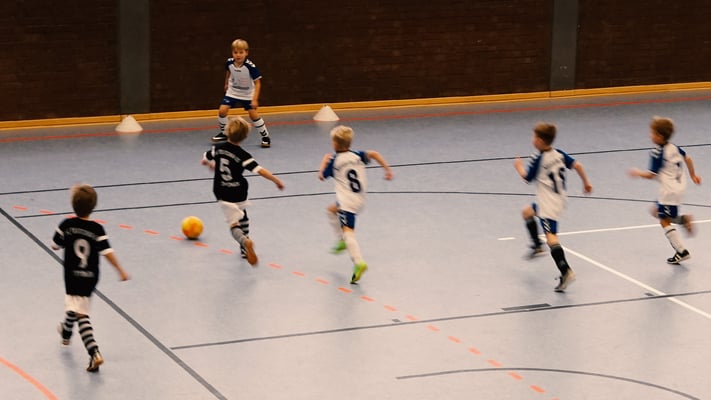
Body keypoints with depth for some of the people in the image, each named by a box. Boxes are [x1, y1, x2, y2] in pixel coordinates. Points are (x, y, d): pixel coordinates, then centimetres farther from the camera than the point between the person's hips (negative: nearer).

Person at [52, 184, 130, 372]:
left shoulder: (67, 225, -11)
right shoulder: (97, 229, -11)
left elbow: (55, 245, 2)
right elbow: (107, 252, -16)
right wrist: (120, 270, -11)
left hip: (72, 276, -3)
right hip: (91, 277, 3)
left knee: (81, 314, -6)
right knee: (77, 305, 29)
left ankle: (94, 353, -19)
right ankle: (66, 332, 53)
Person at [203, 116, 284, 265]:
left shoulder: (218, 148, -7)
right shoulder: (242, 155, -17)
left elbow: (204, 161, 11)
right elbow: (260, 170, -25)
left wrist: (212, 165, 33)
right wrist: (276, 181, -14)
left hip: (222, 193, 0)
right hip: (238, 193, 0)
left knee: (234, 224, -5)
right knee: (242, 217, 28)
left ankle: (245, 242, -36)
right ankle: (245, 249, 35)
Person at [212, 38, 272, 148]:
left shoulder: (250, 66, -30)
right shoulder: (229, 62, -18)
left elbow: (257, 83, -22)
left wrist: (255, 99, -25)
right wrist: (226, 83, 22)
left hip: (248, 94, -3)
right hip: (232, 92, 3)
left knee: (253, 114, -9)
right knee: (222, 111, -7)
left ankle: (265, 136, 7)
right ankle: (224, 133, 16)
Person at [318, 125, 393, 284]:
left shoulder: (334, 161, -1)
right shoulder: (357, 156, 8)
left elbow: (321, 176, 13)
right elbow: (374, 154, -6)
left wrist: (324, 160, 28)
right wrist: (387, 169, -4)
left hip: (347, 202, -7)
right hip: (360, 200, 7)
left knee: (347, 231, -18)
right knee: (331, 210, 31)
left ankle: (359, 263, -37)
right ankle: (342, 241, 25)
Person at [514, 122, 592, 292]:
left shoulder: (538, 159, -15)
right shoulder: (559, 154, 3)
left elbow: (527, 178, -4)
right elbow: (577, 165, 1)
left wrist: (519, 166, 15)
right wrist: (586, 182, 13)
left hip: (548, 204, -9)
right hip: (560, 199, 9)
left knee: (551, 237, -17)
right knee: (527, 211, 30)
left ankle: (566, 271, -32)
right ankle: (537, 246, 37)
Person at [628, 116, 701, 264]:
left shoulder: (657, 153, -18)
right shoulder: (674, 147, 6)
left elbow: (651, 175, -17)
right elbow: (687, 159, 16)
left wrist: (637, 173, 1)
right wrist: (693, 175, 30)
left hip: (669, 190, -9)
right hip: (679, 185, 9)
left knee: (665, 221, -1)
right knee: (656, 211, 22)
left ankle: (681, 252, -2)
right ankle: (684, 219, 6)